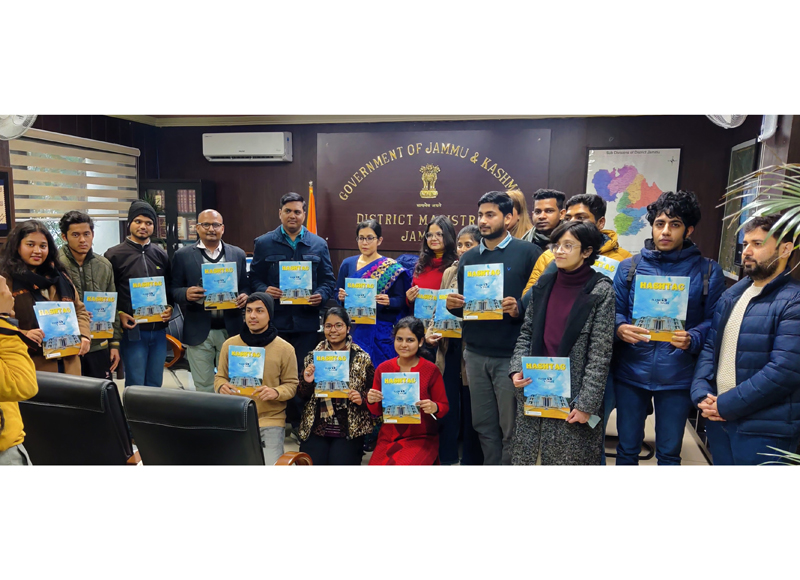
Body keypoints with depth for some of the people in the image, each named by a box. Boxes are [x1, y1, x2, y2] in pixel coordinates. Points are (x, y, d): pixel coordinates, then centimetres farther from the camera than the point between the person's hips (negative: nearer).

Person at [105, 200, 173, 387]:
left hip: (159, 330, 4)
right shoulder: (114, 255, 0)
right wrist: (119, 314, -12)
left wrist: (170, 308, -1)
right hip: (132, 330, -4)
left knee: (155, 385, 12)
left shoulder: (161, 255, 11)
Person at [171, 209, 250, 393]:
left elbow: (246, 287, 11)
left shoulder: (238, 254, 8)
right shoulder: (182, 255, 3)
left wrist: (244, 297, -12)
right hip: (198, 331, -1)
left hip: (230, 330, 1)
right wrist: (186, 293, -19)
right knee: (203, 387, 7)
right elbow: (174, 290, 3)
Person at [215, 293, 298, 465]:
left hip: (270, 421, -2)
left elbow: (291, 384, 0)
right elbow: (220, 377, 12)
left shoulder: (285, 348, -4)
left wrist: (276, 392, -20)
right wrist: (222, 387, -10)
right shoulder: (230, 344, 3)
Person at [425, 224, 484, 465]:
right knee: (447, 403, 12)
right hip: (448, 346, 5)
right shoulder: (449, 272, 10)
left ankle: (471, 460, 24)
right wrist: (430, 331, -1)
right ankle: (446, 457, 28)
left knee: (471, 408, 7)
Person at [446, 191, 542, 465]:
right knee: (484, 425, 13)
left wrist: (519, 309, -24)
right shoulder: (468, 258, 12)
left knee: (511, 429, 6)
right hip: (475, 354, 5)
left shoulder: (528, 253, -3)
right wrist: (453, 306, -5)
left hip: (511, 355, -4)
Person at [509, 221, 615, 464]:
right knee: (525, 454, 11)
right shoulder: (544, 283, 8)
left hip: (572, 398, -4)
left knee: (570, 457, 6)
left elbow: (600, 355, -10)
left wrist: (587, 404, -13)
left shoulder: (601, 290, -7)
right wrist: (516, 369, -4)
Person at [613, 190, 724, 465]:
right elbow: (614, 311, 3)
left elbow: (714, 320, -2)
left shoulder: (708, 271, 2)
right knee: (627, 450, 14)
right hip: (631, 373, 1)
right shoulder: (629, 267, 4)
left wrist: (692, 339, -22)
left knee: (669, 454, 14)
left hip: (677, 377, -1)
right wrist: (620, 328, -19)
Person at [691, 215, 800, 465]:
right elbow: (710, 346, 10)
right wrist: (702, 394, -5)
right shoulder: (732, 294, 10)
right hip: (718, 417, 6)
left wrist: (726, 405, -16)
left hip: (764, 428, -6)